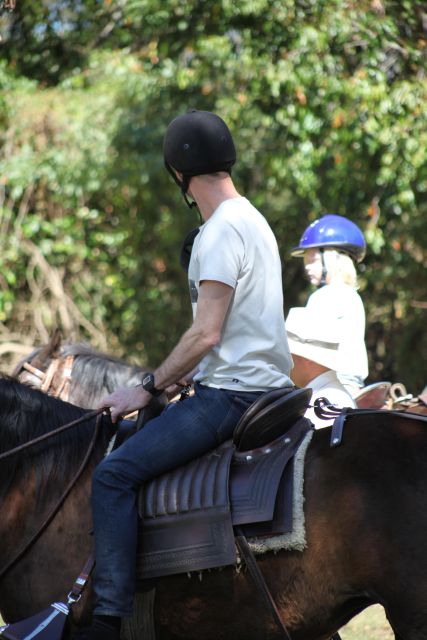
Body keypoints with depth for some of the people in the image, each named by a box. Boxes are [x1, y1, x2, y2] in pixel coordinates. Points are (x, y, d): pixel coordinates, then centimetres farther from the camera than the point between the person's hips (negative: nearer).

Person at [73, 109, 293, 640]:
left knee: (115, 475, -15)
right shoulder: (253, 221, 17)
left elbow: (206, 333, -21)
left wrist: (148, 389, -12)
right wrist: (168, 380, 21)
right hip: (265, 385, 11)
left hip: (231, 393, -11)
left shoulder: (222, 229, -15)